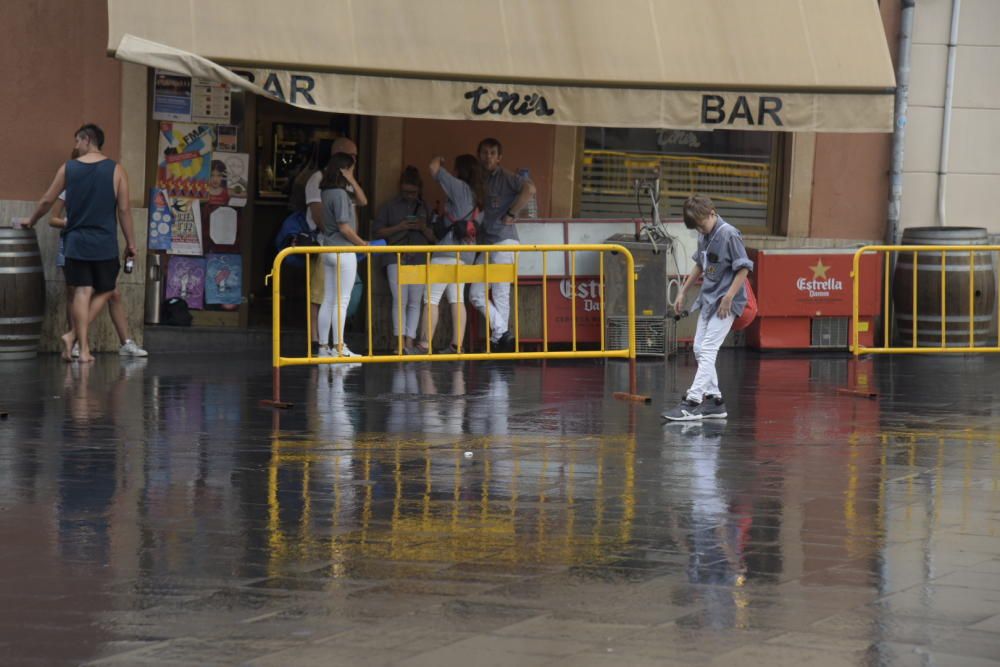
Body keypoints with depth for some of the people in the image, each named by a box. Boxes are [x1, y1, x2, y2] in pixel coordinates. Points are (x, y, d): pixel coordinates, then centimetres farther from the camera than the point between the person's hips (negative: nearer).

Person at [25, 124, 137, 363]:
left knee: (82, 292, 1)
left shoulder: (68, 168, 3)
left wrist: (31, 221, 28)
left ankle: (83, 348, -4)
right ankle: (75, 335, 2)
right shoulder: (116, 170, -1)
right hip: (105, 243, -1)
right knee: (104, 291, 12)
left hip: (77, 241, 1)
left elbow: (46, 201, 10)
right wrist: (130, 242, 6)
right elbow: (124, 209, -3)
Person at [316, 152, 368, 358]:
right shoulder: (340, 194, -16)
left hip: (329, 250, 9)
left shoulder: (328, 192, 11)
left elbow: (361, 198, 25)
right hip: (343, 252, -9)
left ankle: (324, 345, 11)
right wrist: (362, 243, -9)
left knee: (328, 300, 10)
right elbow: (344, 227, -19)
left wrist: (351, 181, 13)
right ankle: (338, 347, -6)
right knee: (341, 301, -6)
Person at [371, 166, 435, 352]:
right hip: (396, 258, -2)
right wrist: (398, 228, -8)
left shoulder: (425, 209, 16)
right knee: (400, 300, -10)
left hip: (419, 259, 2)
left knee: (415, 302, -3)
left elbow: (434, 238, 15)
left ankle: (409, 343, -4)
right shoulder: (391, 206, 10)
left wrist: (423, 228, -5)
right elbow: (376, 231, 5)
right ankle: (400, 342, -10)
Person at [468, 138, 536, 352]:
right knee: (476, 295, 2)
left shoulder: (505, 178, -4)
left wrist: (511, 214, -15)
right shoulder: (479, 181, 17)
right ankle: (502, 333, 2)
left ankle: (498, 341, -4)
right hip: (485, 243, 8)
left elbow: (529, 189, -19)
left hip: (504, 240, -8)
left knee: (500, 294, -8)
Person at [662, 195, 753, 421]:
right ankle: (714, 400, 14)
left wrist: (728, 298, -23)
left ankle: (692, 402, -16)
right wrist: (683, 292, 20)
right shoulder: (704, 236, 9)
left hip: (725, 303, -9)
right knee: (699, 349, 9)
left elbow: (744, 268, -18)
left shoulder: (729, 235, -16)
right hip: (708, 299, 9)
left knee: (707, 350, -13)